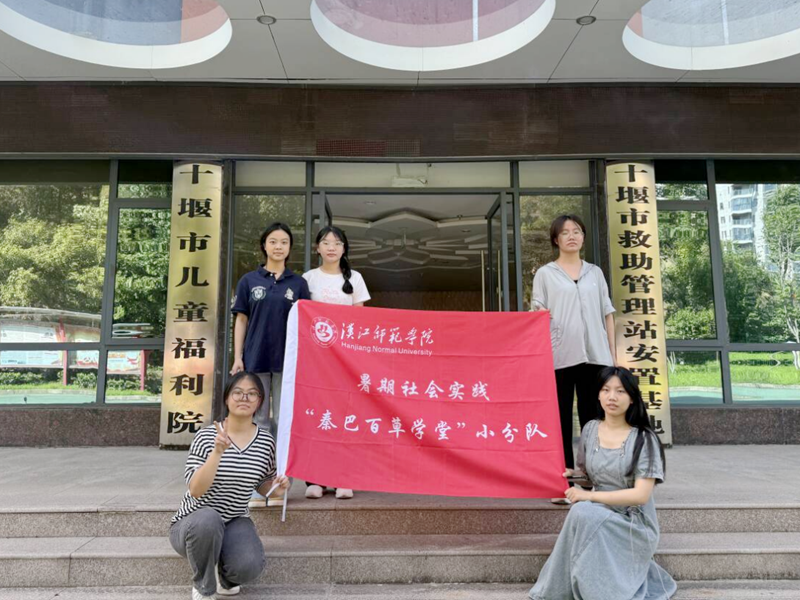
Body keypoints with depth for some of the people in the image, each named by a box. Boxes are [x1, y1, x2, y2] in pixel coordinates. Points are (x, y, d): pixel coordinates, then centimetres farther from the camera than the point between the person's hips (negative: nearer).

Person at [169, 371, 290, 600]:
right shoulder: (206, 436, -14)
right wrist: (217, 452, -36)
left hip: (235, 522, 2)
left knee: (250, 566, -28)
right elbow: (195, 490, -23)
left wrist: (278, 484, -12)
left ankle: (223, 577, 12)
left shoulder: (266, 440, -5)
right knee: (209, 519, -37)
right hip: (193, 522, -2)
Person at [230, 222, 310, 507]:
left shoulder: (298, 283, 7)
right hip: (256, 358, 0)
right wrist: (238, 357, -1)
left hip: (287, 360, 0)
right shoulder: (249, 280, 7)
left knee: (284, 420, 4)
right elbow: (241, 320, 7)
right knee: (258, 420, 6)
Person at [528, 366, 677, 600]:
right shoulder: (590, 430, 4)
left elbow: (641, 495, -17)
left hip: (633, 524, -3)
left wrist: (589, 496, -19)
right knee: (583, 512, -32)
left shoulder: (644, 439, -9)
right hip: (598, 519, 3)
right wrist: (573, 475, -4)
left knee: (584, 513, -32)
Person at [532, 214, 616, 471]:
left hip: (595, 354, 3)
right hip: (559, 354, -2)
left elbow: (607, 312, 15)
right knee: (561, 415, 0)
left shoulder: (595, 272, 15)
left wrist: (612, 349, 9)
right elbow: (536, 312, 4)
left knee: (593, 415, 5)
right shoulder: (545, 273, 7)